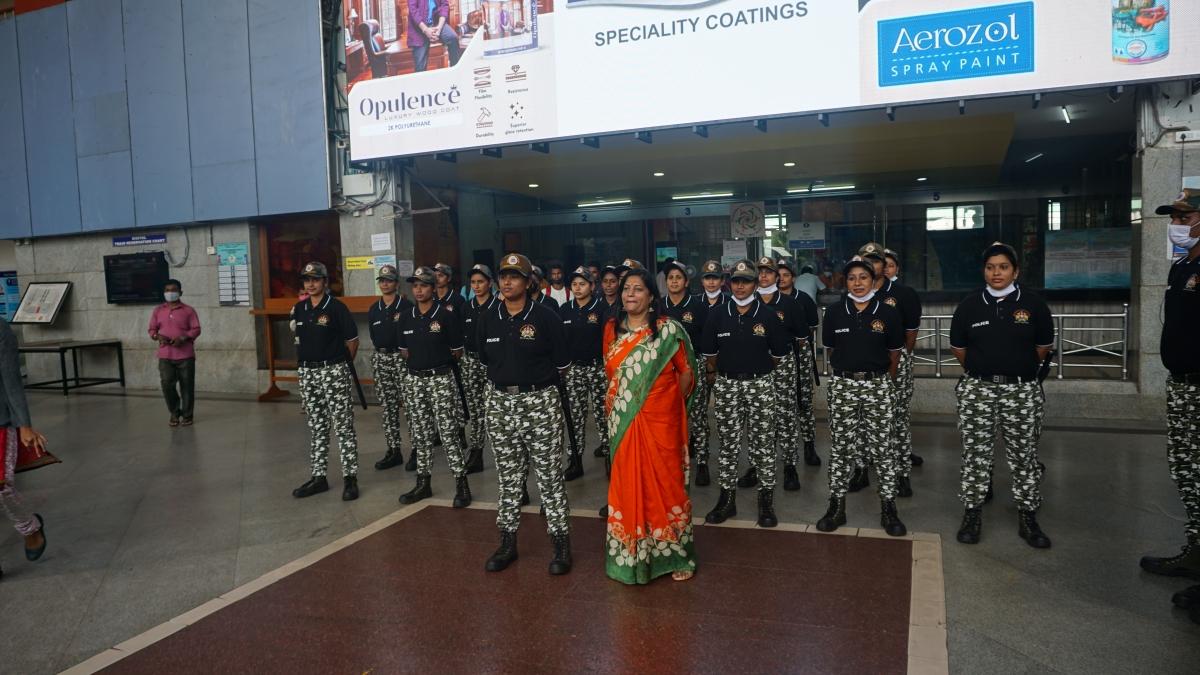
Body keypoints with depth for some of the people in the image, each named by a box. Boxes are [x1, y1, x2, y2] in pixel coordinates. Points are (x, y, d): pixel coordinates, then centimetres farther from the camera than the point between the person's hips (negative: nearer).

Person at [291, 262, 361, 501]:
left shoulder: (336, 307, -9)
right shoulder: (298, 309, 8)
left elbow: (352, 339, -4)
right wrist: (306, 362, 15)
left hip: (334, 372, -6)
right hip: (307, 373, 6)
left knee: (343, 425, -2)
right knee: (316, 427, 12)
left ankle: (350, 477, 2)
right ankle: (318, 477, 20)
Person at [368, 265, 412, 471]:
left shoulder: (406, 306, -5)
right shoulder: (373, 309, 12)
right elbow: (374, 336, 18)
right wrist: (383, 351, 10)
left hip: (402, 357, -5)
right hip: (381, 359, 6)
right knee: (388, 406, 8)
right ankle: (393, 451, 14)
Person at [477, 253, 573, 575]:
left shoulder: (545, 317, -6)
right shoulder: (490, 320, 7)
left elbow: (562, 365, 1)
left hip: (540, 402, -4)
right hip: (500, 403, 5)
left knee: (550, 476, 2)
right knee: (508, 477, 13)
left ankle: (561, 543, 11)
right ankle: (508, 542, 24)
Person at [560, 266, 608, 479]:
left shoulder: (601, 308, -5)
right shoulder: (565, 310, 7)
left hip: (597, 368, -4)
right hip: (572, 369, 4)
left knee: (602, 413, 0)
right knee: (575, 416, 7)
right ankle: (575, 462, 14)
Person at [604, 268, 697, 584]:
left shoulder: (669, 329, -7)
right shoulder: (612, 328, 6)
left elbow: (686, 372, -2)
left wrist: (667, 402, 1)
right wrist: (615, 402, 9)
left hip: (660, 420, -4)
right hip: (624, 421, 4)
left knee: (665, 482, 3)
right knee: (628, 484, 10)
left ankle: (673, 554, 18)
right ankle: (631, 555, 24)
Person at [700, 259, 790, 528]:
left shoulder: (768, 316, -2)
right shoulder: (717, 314, 2)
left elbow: (778, 353, 7)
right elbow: (709, 351, 10)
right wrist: (714, 375, 11)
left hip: (760, 385, -1)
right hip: (726, 385, 2)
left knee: (762, 443, 3)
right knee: (727, 443, 8)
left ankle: (766, 498, 13)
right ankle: (727, 498, 18)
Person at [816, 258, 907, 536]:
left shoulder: (887, 313, -1)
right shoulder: (835, 313, 2)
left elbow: (894, 353, 8)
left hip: (877, 385, -1)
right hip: (842, 385, 1)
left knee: (881, 447, 2)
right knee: (841, 447, 5)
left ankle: (888, 509, 13)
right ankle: (837, 507, 14)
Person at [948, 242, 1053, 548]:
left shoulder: (1033, 304, 0)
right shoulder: (969, 305, 2)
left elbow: (1044, 346, 10)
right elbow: (958, 347, 10)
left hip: (1022, 390, 0)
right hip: (977, 390, 0)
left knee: (1024, 455, 7)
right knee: (975, 454, 4)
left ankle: (1028, 518, 19)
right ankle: (973, 514, 14)